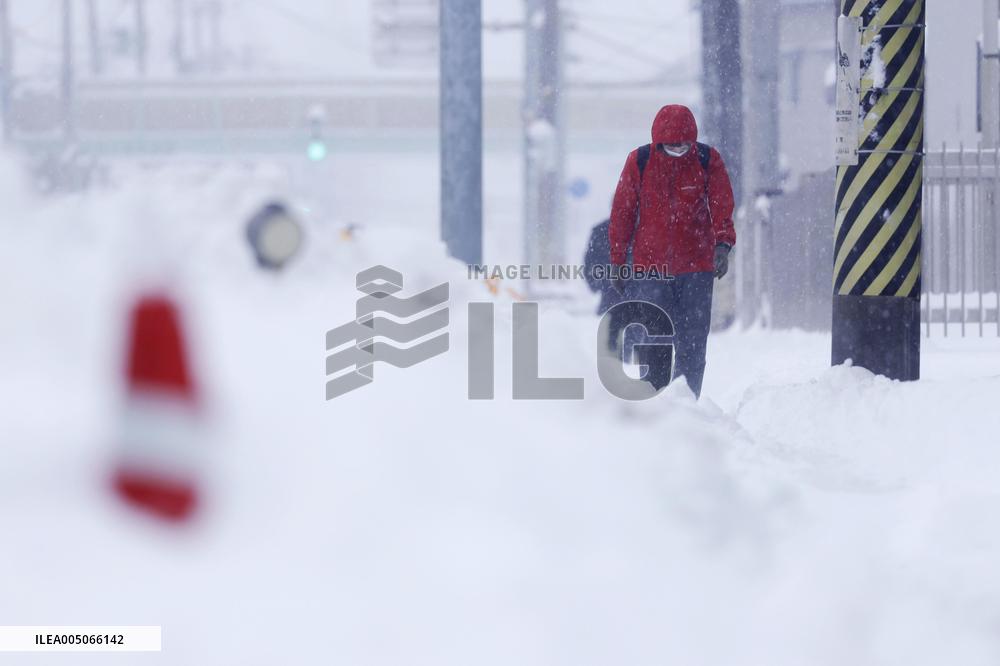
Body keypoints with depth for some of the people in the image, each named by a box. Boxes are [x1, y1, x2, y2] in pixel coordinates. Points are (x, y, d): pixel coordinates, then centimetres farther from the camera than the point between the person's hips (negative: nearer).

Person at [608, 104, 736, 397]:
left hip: (696, 268, 1)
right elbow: (622, 214, 4)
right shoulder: (639, 161, -2)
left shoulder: (708, 160, -2)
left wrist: (722, 245, -25)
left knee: (692, 345, 2)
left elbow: (721, 207, -6)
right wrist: (618, 263, 5)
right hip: (649, 266, 0)